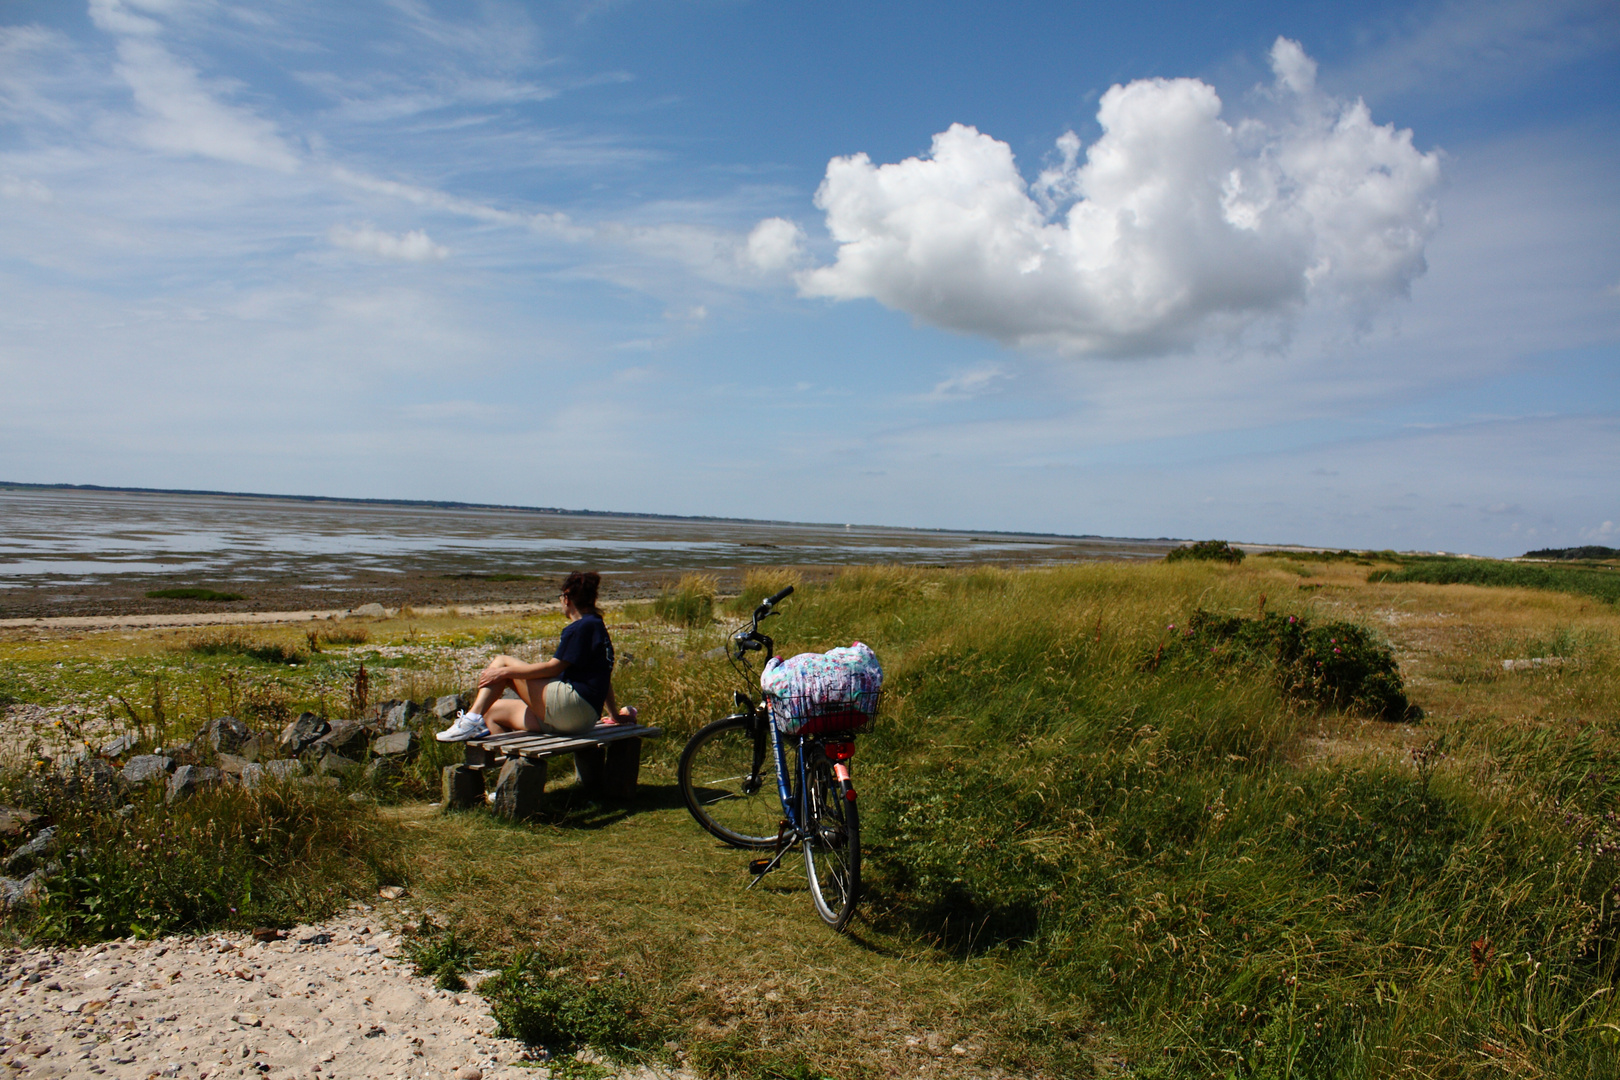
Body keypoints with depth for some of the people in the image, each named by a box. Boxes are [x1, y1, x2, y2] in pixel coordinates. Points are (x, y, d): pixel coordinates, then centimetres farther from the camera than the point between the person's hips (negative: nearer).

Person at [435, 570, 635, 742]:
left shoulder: (582, 627, -8)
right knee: (493, 711, 16)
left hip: (571, 705, -10)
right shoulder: (597, 627, 20)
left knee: (502, 662, -3)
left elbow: (553, 667, -13)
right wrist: (615, 714, 33)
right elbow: (603, 675, 25)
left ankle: (471, 720, -14)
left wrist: (505, 671, -10)